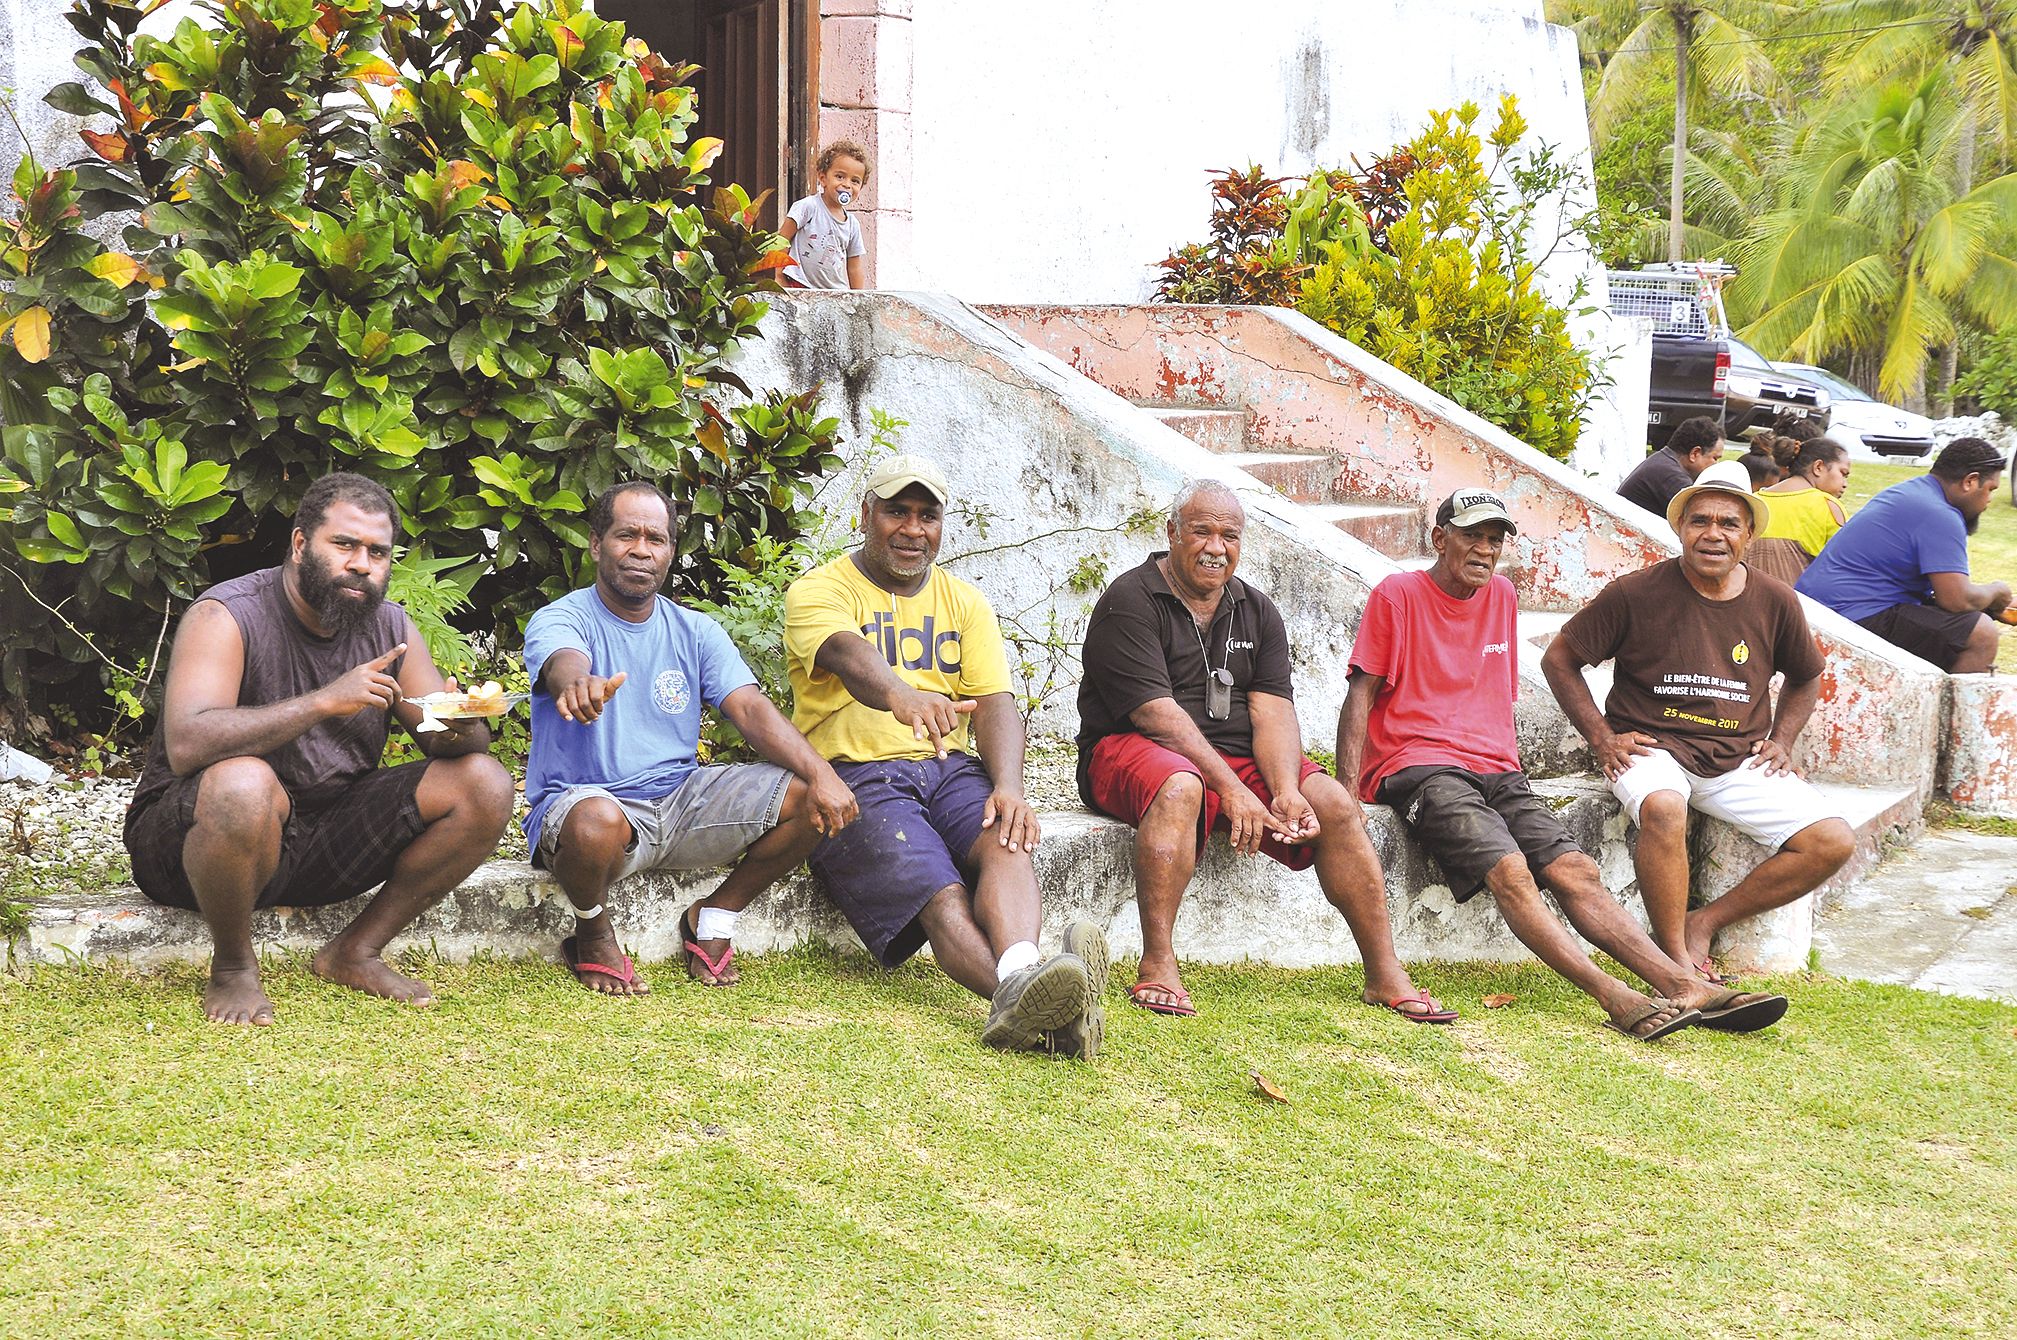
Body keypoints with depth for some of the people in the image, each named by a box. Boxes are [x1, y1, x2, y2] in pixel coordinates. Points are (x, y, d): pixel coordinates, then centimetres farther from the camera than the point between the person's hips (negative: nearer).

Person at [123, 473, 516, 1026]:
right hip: (187, 839, -6)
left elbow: (445, 738, 2)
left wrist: (460, 725, -23)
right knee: (243, 783, -40)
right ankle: (233, 968, -13)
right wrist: (326, 701, -35)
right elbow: (187, 744, -31)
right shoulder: (227, 616, -16)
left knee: (486, 785, -9)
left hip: (329, 839, 6)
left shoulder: (389, 627, 4)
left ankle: (356, 951, 1)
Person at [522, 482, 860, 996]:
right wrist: (579, 684, -58)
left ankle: (715, 917, 7)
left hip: (681, 801, 5)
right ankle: (593, 933, -6)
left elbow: (751, 708, -4)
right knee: (596, 823, -41)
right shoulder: (560, 620, -5)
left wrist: (821, 773, -23)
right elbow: (564, 664, -31)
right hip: (587, 797, -5)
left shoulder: (696, 632, 9)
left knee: (807, 799, -15)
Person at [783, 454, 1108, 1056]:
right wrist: (899, 695, -47)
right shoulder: (818, 591, 2)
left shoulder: (965, 602, 18)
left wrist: (1009, 787, -16)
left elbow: (994, 704, 6)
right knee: (942, 898, -30)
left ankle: (1018, 975, -58)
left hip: (949, 768, 4)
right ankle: (1025, 992, -58)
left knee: (1007, 841, -31)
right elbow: (846, 653, -22)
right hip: (856, 775, -4)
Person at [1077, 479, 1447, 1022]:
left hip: (1238, 759, 6)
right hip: (1133, 753, -6)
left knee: (1335, 804, -15)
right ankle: (1156, 967, -38)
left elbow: (1273, 712, 1)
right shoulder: (1130, 601, -6)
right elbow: (1157, 712, -16)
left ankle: (1385, 976, -11)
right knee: (1179, 788, -39)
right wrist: (1231, 790, -24)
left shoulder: (1257, 611, 14)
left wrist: (1286, 790, -18)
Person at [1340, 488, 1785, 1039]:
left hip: (1495, 771, 6)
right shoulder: (1397, 595, 2)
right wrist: (1347, 791, -12)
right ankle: (1613, 995, -41)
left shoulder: (1501, 597, 19)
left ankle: (1684, 986, -27)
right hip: (1419, 768, -6)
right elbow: (1361, 695, -1)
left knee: (1576, 870, -15)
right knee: (1510, 870, -28)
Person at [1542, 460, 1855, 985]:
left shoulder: (1774, 602, 5)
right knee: (1663, 810, -39)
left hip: (1740, 761, 4)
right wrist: (1603, 738, -4)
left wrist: (1780, 741, 10)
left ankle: (1702, 924, -7)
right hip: (1652, 747, -4)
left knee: (1833, 843, -14)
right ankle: (1676, 958, -24)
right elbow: (1559, 658, 4)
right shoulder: (1638, 592, -5)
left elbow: (1805, 677, 25)